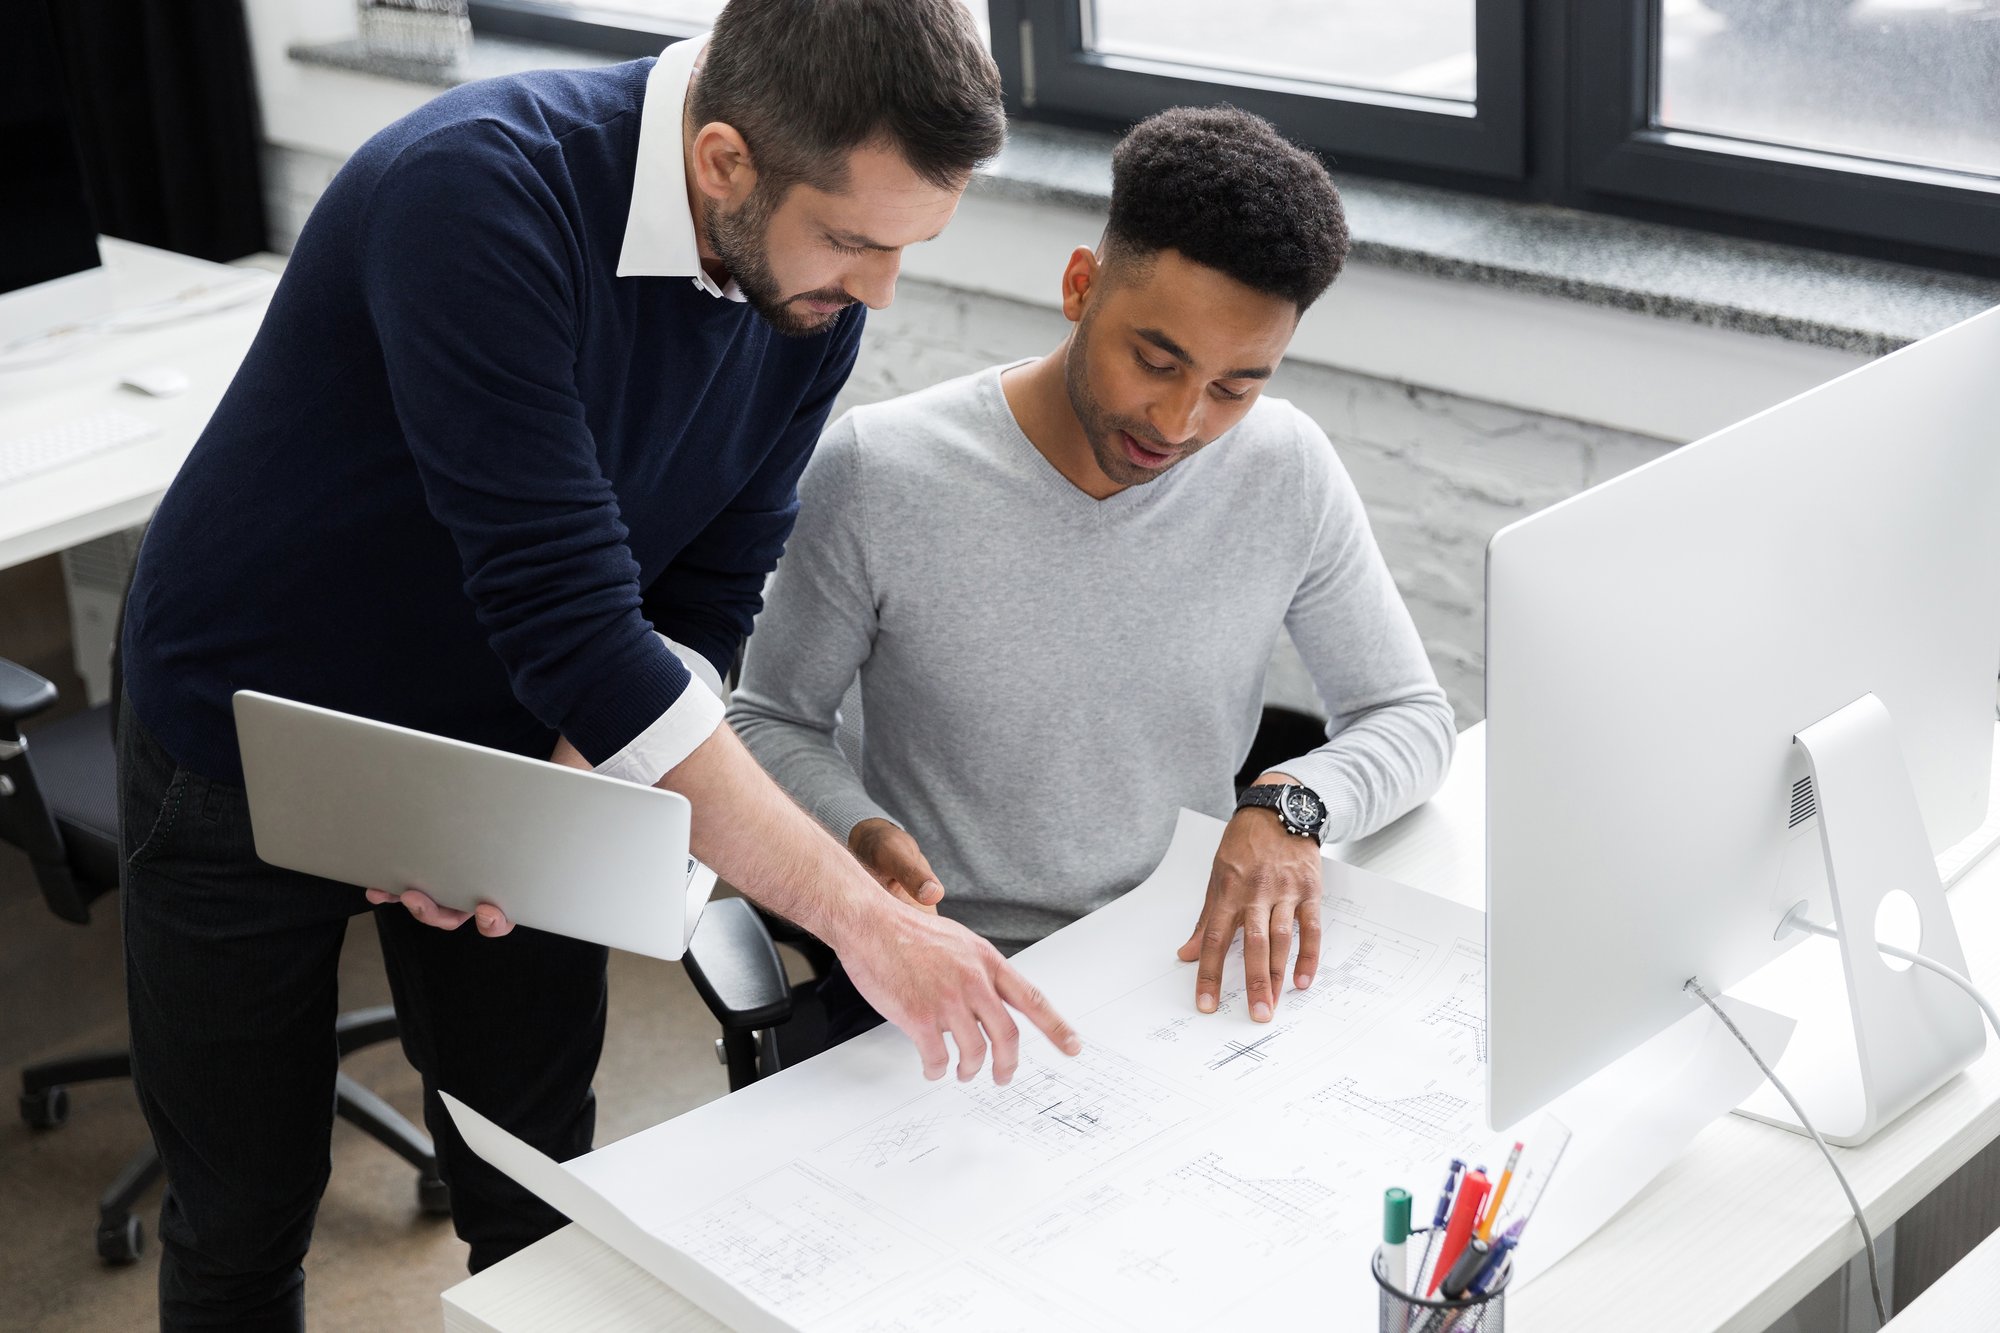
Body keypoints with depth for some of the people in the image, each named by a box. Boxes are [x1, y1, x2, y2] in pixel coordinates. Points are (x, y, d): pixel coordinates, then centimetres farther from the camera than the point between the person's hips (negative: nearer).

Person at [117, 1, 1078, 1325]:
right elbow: (564, 618, -39)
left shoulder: (815, 282, -14)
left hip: (515, 743, 5)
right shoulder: (481, 192, -34)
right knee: (245, 1209, 10)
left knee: (538, 1187, 13)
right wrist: (861, 915, -39)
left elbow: (700, 604, -6)